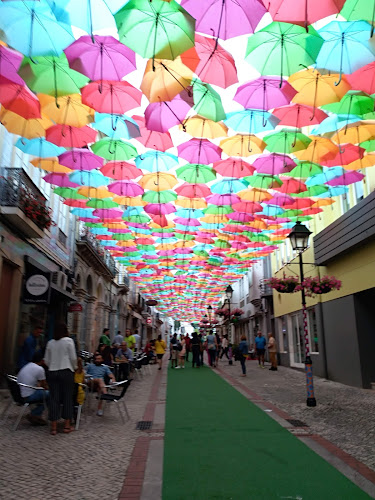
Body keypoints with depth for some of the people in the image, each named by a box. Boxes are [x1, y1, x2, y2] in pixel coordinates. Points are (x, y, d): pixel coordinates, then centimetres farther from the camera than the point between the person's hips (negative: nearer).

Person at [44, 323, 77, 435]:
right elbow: (73, 358, -4)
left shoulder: (50, 343, 8)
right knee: (67, 398, 6)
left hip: (52, 372, 4)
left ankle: (53, 427, 9)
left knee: (54, 399, 6)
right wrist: (74, 368, 12)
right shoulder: (68, 341, -5)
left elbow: (46, 360, 10)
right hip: (66, 372, -4)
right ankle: (67, 426, 11)